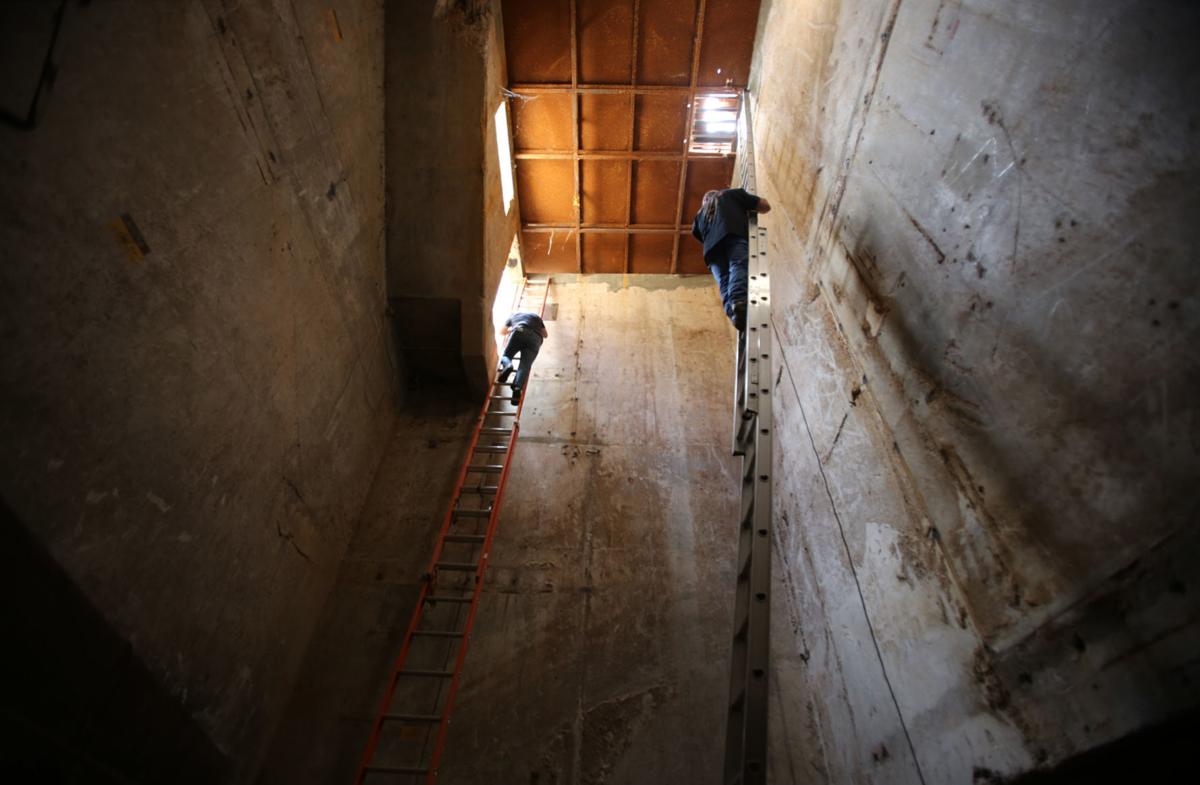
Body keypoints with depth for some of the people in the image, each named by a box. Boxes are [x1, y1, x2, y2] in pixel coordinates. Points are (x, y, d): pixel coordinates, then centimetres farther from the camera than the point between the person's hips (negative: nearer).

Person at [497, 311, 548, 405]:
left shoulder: (514, 315, 38)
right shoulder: (536, 316, 41)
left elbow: (502, 332, 46)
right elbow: (545, 335, 45)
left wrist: (510, 330, 66)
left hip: (518, 332, -1)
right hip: (535, 337, 1)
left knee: (505, 356, 11)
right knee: (525, 365, -14)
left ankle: (508, 365, -28)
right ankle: (517, 387, -43)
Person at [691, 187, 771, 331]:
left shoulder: (701, 213, 39)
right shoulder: (732, 194, 30)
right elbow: (765, 206, 27)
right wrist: (748, 208, 47)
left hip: (712, 246, 3)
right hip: (734, 235, -3)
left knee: (724, 280, -11)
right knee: (738, 266, -23)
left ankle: (732, 310, -41)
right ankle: (738, 301, -53)